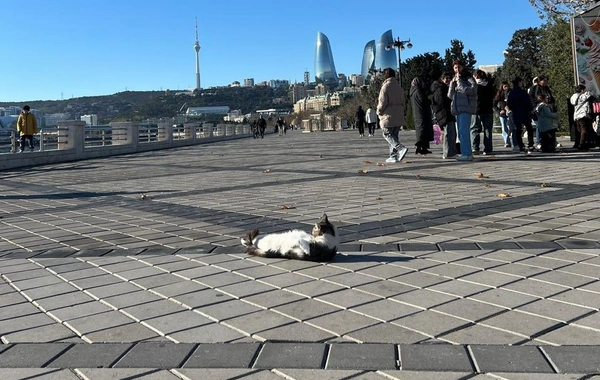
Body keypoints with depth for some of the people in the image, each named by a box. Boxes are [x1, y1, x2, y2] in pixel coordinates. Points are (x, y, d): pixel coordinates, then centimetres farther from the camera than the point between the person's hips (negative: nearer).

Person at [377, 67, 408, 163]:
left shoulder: (386, 86, -10)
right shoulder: (399, 87, 13)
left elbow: (382, 102, -14)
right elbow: (403, 101, 17)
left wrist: (379, 112, 1)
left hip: (388, 117, -7)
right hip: (399, 117, 7)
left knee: (388, 135, -1)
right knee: (394, 136, 12)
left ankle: (400, 148, -22)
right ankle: (394, 155, 10)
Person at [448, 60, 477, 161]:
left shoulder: (469, 79, 1)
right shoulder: (455, 80, 22)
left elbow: (469, 90, -18)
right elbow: (450, 95, 14)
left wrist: (459, 81, -13)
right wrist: (452, 83, 2)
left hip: (466, 109, -8)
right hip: (458, 109, 8)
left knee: (464, 131, -16)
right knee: (461, 133, 8)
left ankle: (467, 154, -18)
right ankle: (466, 153, 12)